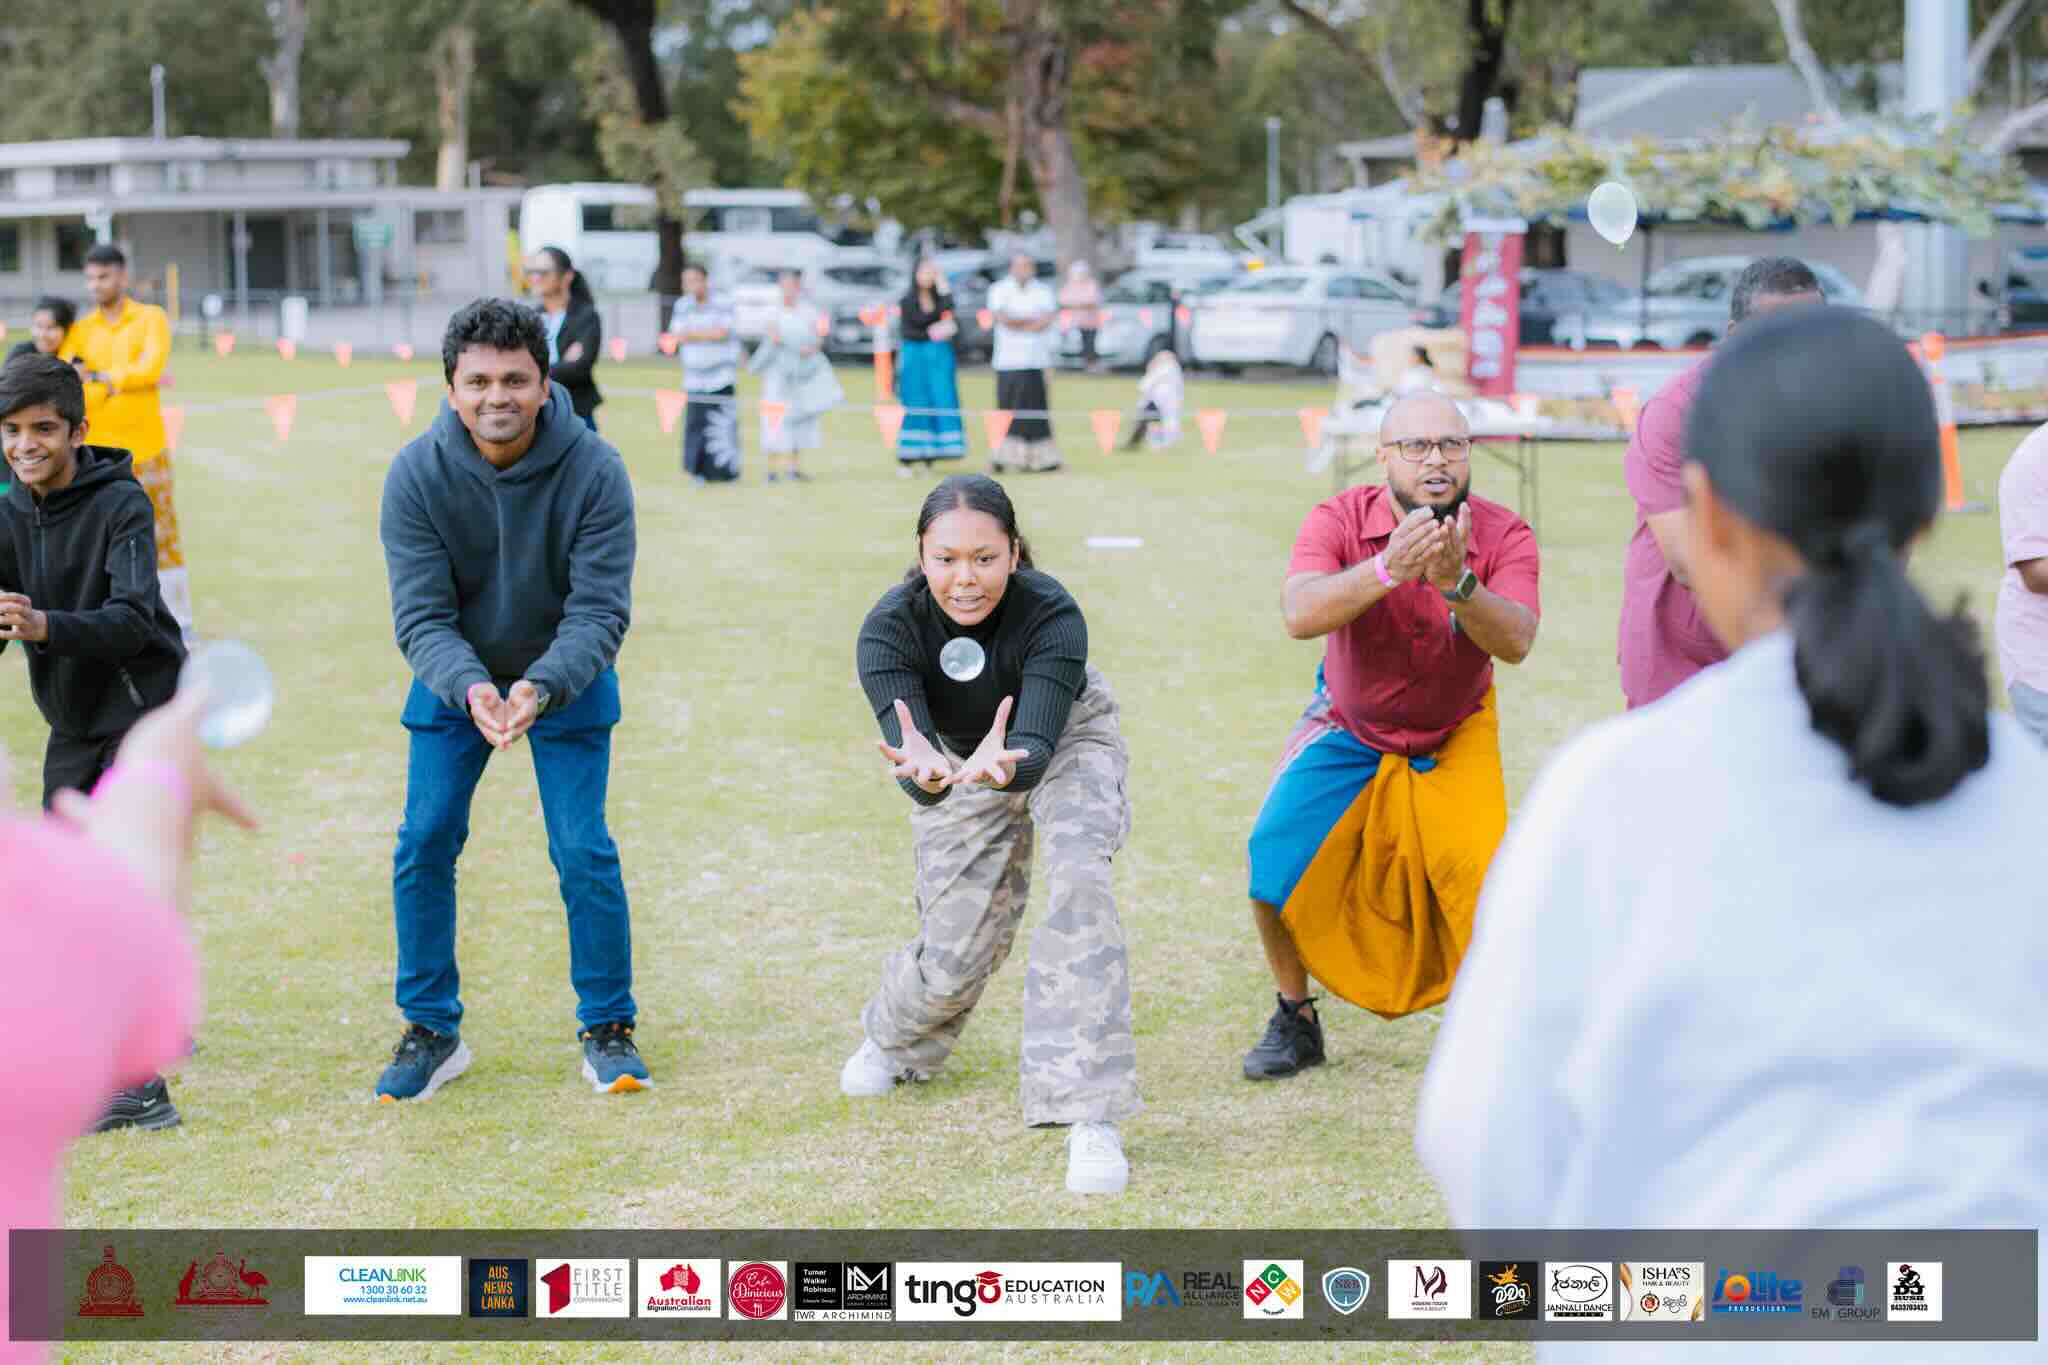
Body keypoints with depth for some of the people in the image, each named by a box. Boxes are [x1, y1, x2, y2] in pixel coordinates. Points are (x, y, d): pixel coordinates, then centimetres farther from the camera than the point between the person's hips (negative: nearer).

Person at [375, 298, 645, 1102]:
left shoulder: (594, 471, -24)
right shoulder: (416, 476, -21)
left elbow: (599, 611, -24)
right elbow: (421, 615, -22)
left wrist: (541, 687, -42)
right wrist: (471, 689, -41)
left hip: (567, 681, -1)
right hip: (453, 683, 1)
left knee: (584, 851, -6)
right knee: (423, 847, -3)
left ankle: (606, 1028, 11)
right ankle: (432, 1031, 12)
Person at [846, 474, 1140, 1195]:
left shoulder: (1051, 613, -35)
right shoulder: (889, 628, -30)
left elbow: (1038, 743, -42)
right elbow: (915, 761, -38)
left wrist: (1007, 765, -66)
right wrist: (925, 775, -62)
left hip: (1066, 739, -2)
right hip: (958, 758, 2)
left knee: (1078, 878, -31)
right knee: (954, 958, 1)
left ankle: (1089, 1116, -29)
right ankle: (894, 1039, 41)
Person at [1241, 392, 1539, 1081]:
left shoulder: (1503, 535, -21)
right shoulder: (1341, 520, -23)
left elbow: (1516, 642, -37)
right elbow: (1298, 615, -42)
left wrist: (1457, 583, -55)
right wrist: (1387, 570, -57)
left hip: (1454, 739, 0)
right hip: (1348, 732, 0)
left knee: (1486, 869, -20)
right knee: (1276, 857, -15)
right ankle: (1295, 1019, 9)